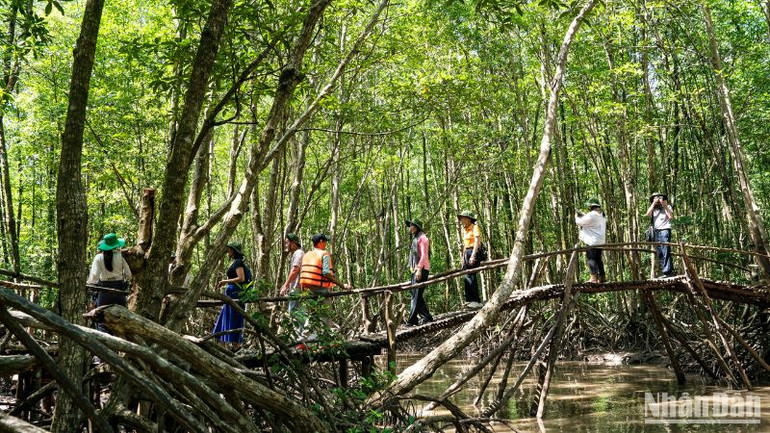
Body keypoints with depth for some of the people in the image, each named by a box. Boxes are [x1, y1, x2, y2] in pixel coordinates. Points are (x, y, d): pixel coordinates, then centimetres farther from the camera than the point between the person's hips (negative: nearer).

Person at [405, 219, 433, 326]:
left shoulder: (422, 238, -4)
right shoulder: (415, 239, 23)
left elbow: (424, 255, -13)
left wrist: (419, 269, -19)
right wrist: (412, 268, 16)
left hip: (421, 269, -9)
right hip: (415, 269, 9)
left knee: (416, 295, -11)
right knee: (415, 295, 6)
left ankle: (412, 320, -14)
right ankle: (427, 317, 9)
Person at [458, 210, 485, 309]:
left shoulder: (475, 227, -6)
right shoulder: (464, 230, 18)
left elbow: (477, 242, -15)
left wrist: (473, 255, -23)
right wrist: (463, 256, 15)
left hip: (475, 252, -8)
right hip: (467, 252, 8)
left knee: (472, 277, -14)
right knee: (467, 277, 5)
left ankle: (476, 301, -14)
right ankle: (469, 300, 8)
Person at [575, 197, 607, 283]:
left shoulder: (591, 215, -15)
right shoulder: (601, 215, 15)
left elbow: (579, 222, -10)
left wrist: (576, 216, 10)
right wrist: (583, 216, 22)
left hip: (592, 241, -9)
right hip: (600, 241, 9)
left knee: (590, 258, -8)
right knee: (598, 258, 14)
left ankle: (594, 277, -15)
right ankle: (602, 277, 15)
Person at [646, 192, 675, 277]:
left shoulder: (668, 207, 11)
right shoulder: (653, 209, 20)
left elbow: (671, 216, -6)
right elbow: (648, 214, 0)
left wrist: (665, 206, -7)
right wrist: (653, 204, -2)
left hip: (665, 230, -5)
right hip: (656, 231, 5)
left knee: (666, 252, -13)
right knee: (659, 253, 2)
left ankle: (667, 272, -15)